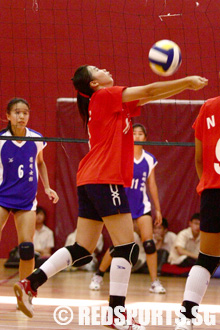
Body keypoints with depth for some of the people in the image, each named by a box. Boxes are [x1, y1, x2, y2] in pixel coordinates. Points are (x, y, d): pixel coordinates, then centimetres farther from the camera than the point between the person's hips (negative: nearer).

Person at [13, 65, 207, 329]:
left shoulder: (112, 101, 21)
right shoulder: (105, 96, -4)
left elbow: (149, 96, 21)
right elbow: (149, 91, -7)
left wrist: (187, 85, 15)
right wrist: (187, 81, 1)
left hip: (90, 182, 10)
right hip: (105, 179, -10)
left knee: (82, 250, 10)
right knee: (127, 248, -9)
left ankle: (29, 284, 6)